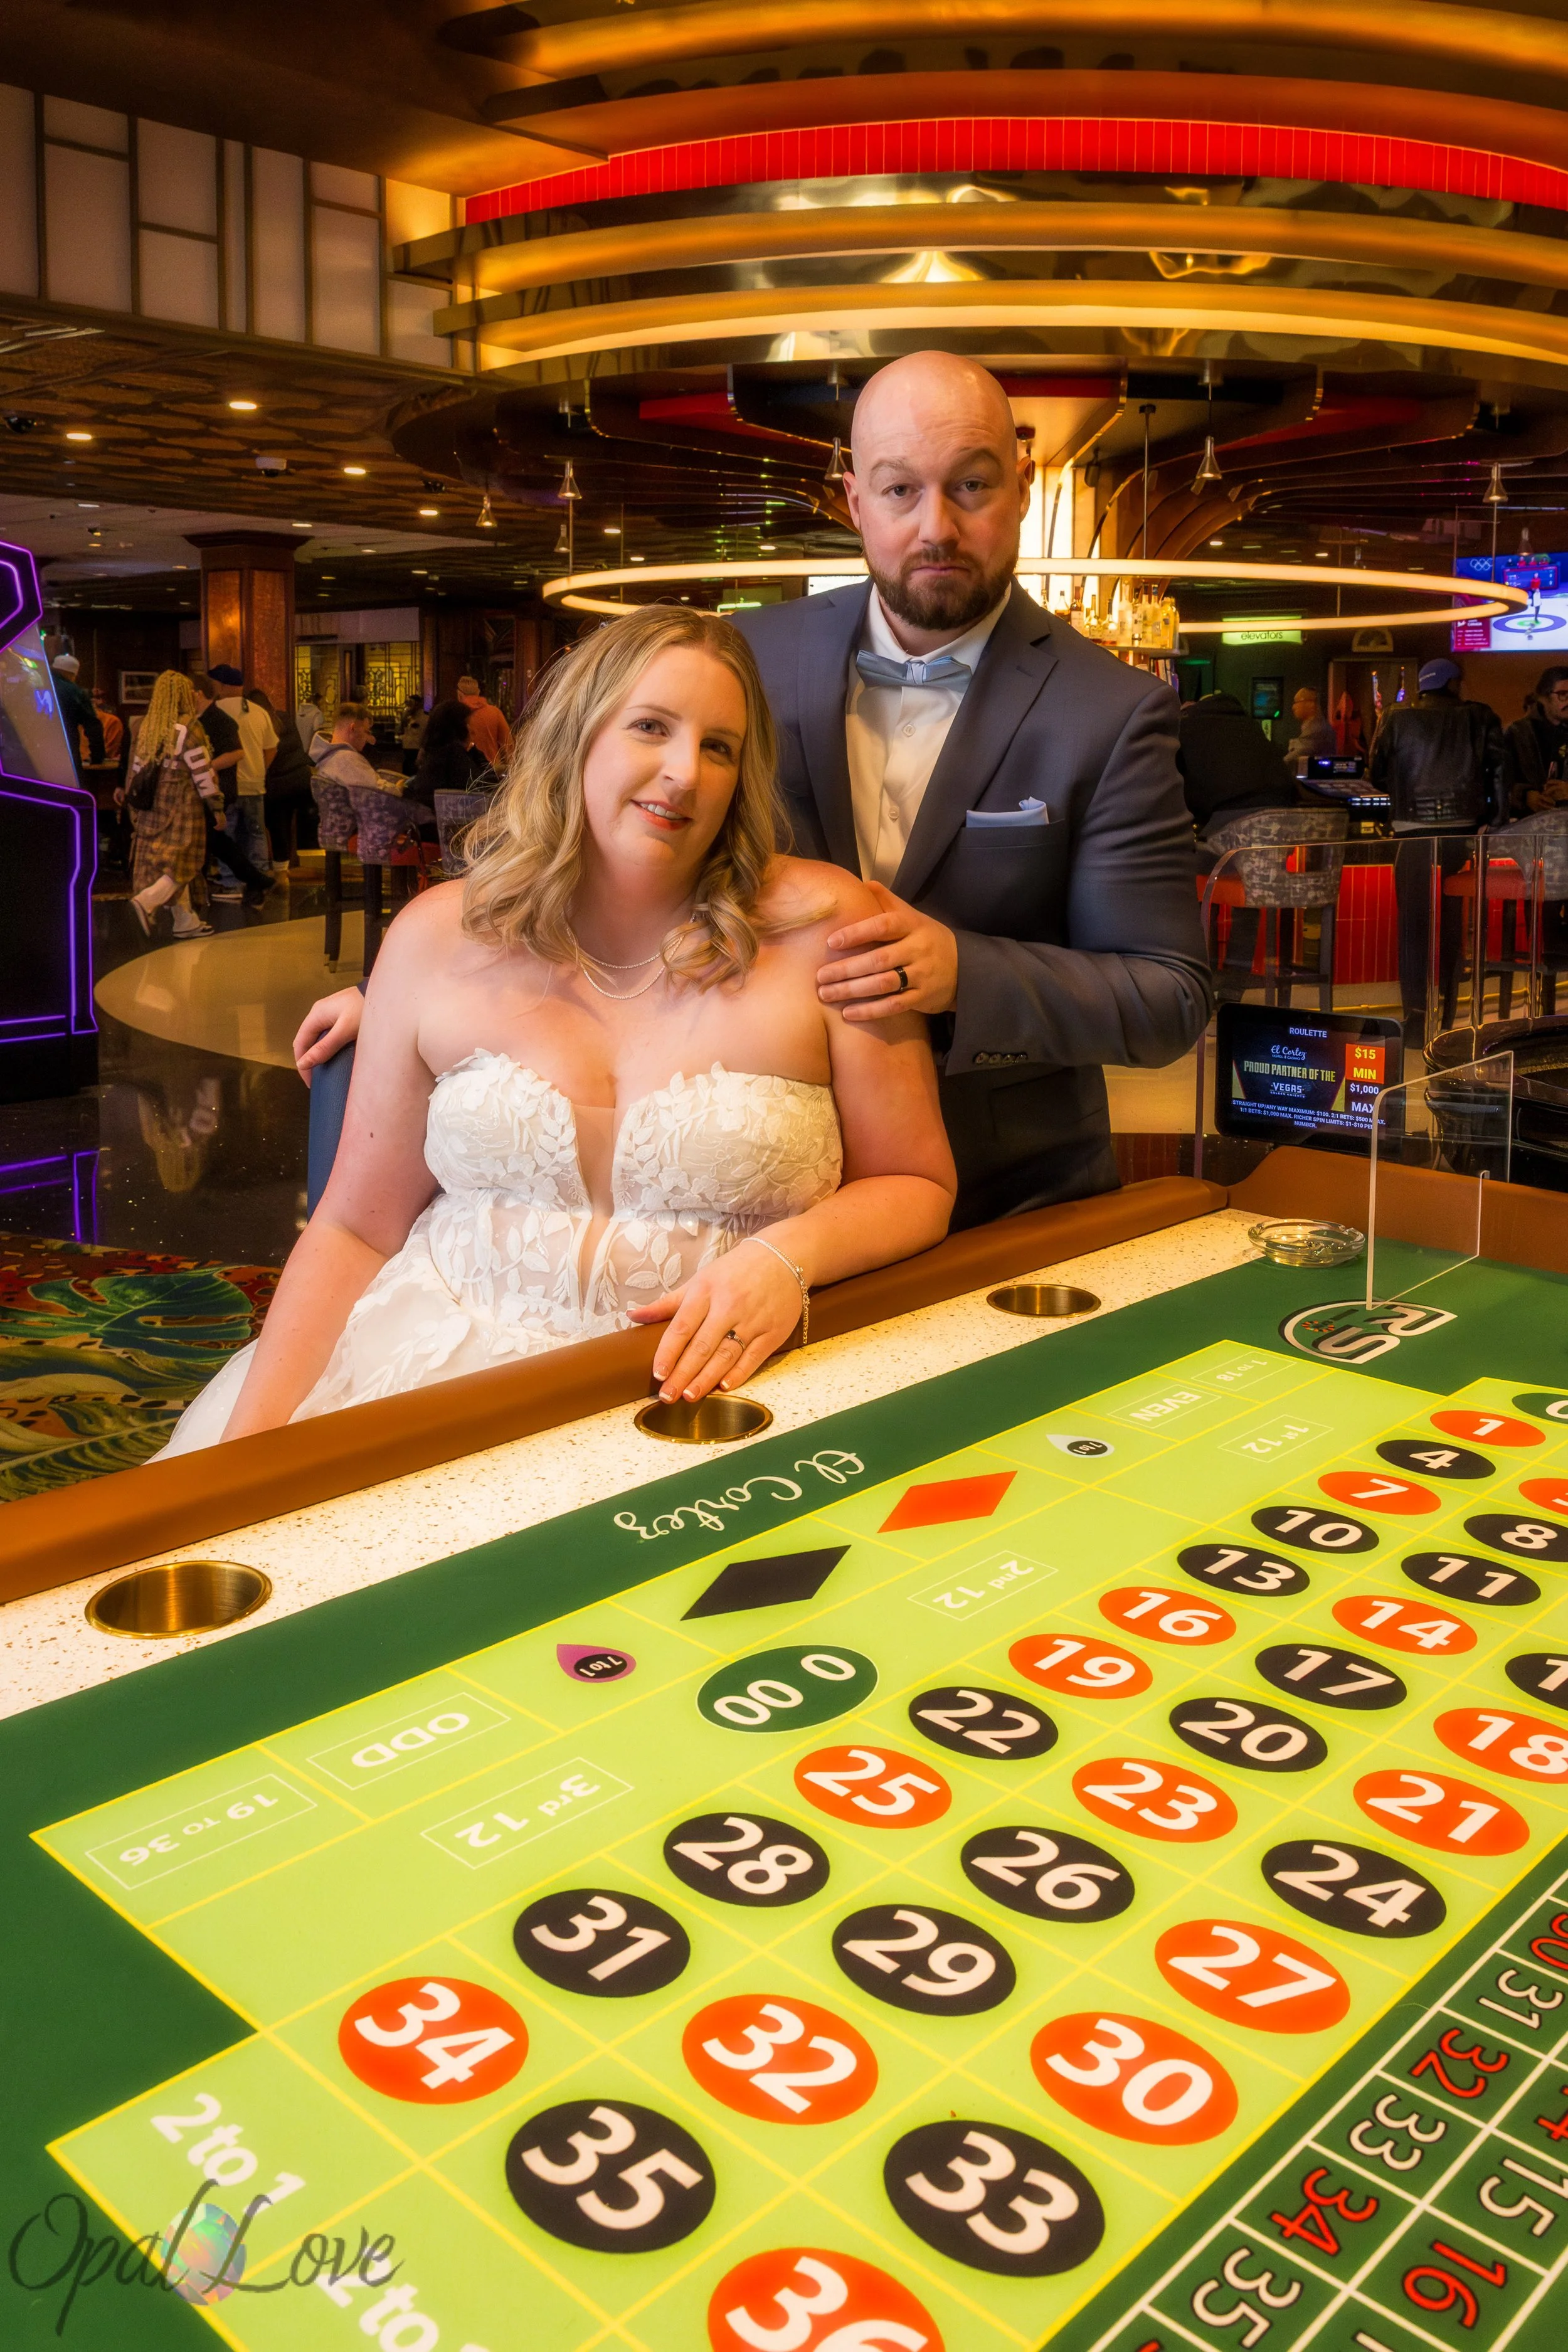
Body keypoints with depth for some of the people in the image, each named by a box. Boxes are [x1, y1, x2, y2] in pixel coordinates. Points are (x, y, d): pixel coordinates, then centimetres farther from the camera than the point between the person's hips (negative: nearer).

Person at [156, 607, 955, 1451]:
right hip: (442, 1360, 2)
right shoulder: (440, 938, 4)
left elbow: (916, 1189, 5)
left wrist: (789, 1258, -15)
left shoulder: (823, 926, -3)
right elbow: (356, 1230, 7)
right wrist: (249, 1445, -4)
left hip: (704, 1390, -2)